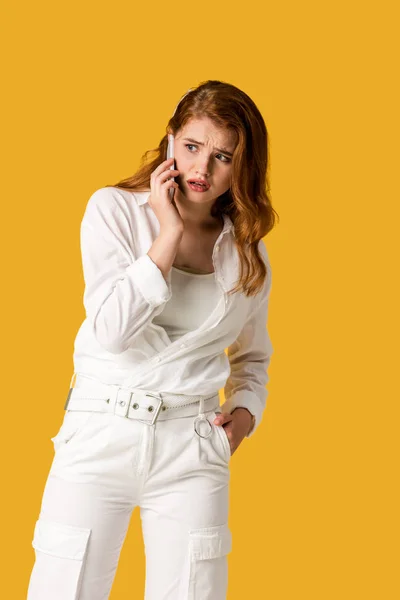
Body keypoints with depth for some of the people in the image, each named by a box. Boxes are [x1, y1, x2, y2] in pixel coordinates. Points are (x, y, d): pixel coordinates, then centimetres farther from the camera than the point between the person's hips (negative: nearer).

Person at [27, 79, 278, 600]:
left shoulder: (248, 251, 7)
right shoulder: (115, 209, -3)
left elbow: (253, 356, 21)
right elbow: (112, 330, -16)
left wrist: (244, 411, 1)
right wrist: (169, 232, -13)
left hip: (192, 445, 2)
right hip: (101, 433, -2)